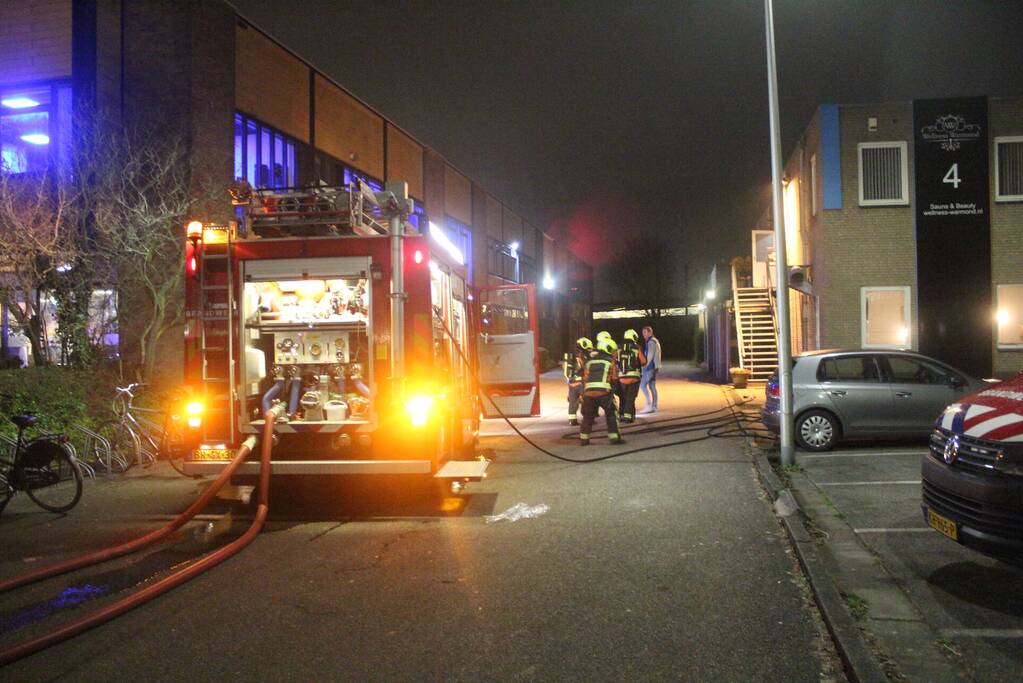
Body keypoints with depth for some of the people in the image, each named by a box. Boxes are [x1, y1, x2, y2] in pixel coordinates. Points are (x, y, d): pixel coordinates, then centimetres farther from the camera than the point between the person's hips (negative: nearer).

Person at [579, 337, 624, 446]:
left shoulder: (589, 361, 17)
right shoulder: (610, 361, 7)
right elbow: (614, 378, 7)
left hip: (588, 392, 4)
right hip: (604, 392, -4)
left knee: (588, 416, 15)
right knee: (611, 414, 8)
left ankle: (584, 438, 17)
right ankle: (614, 437, 5)